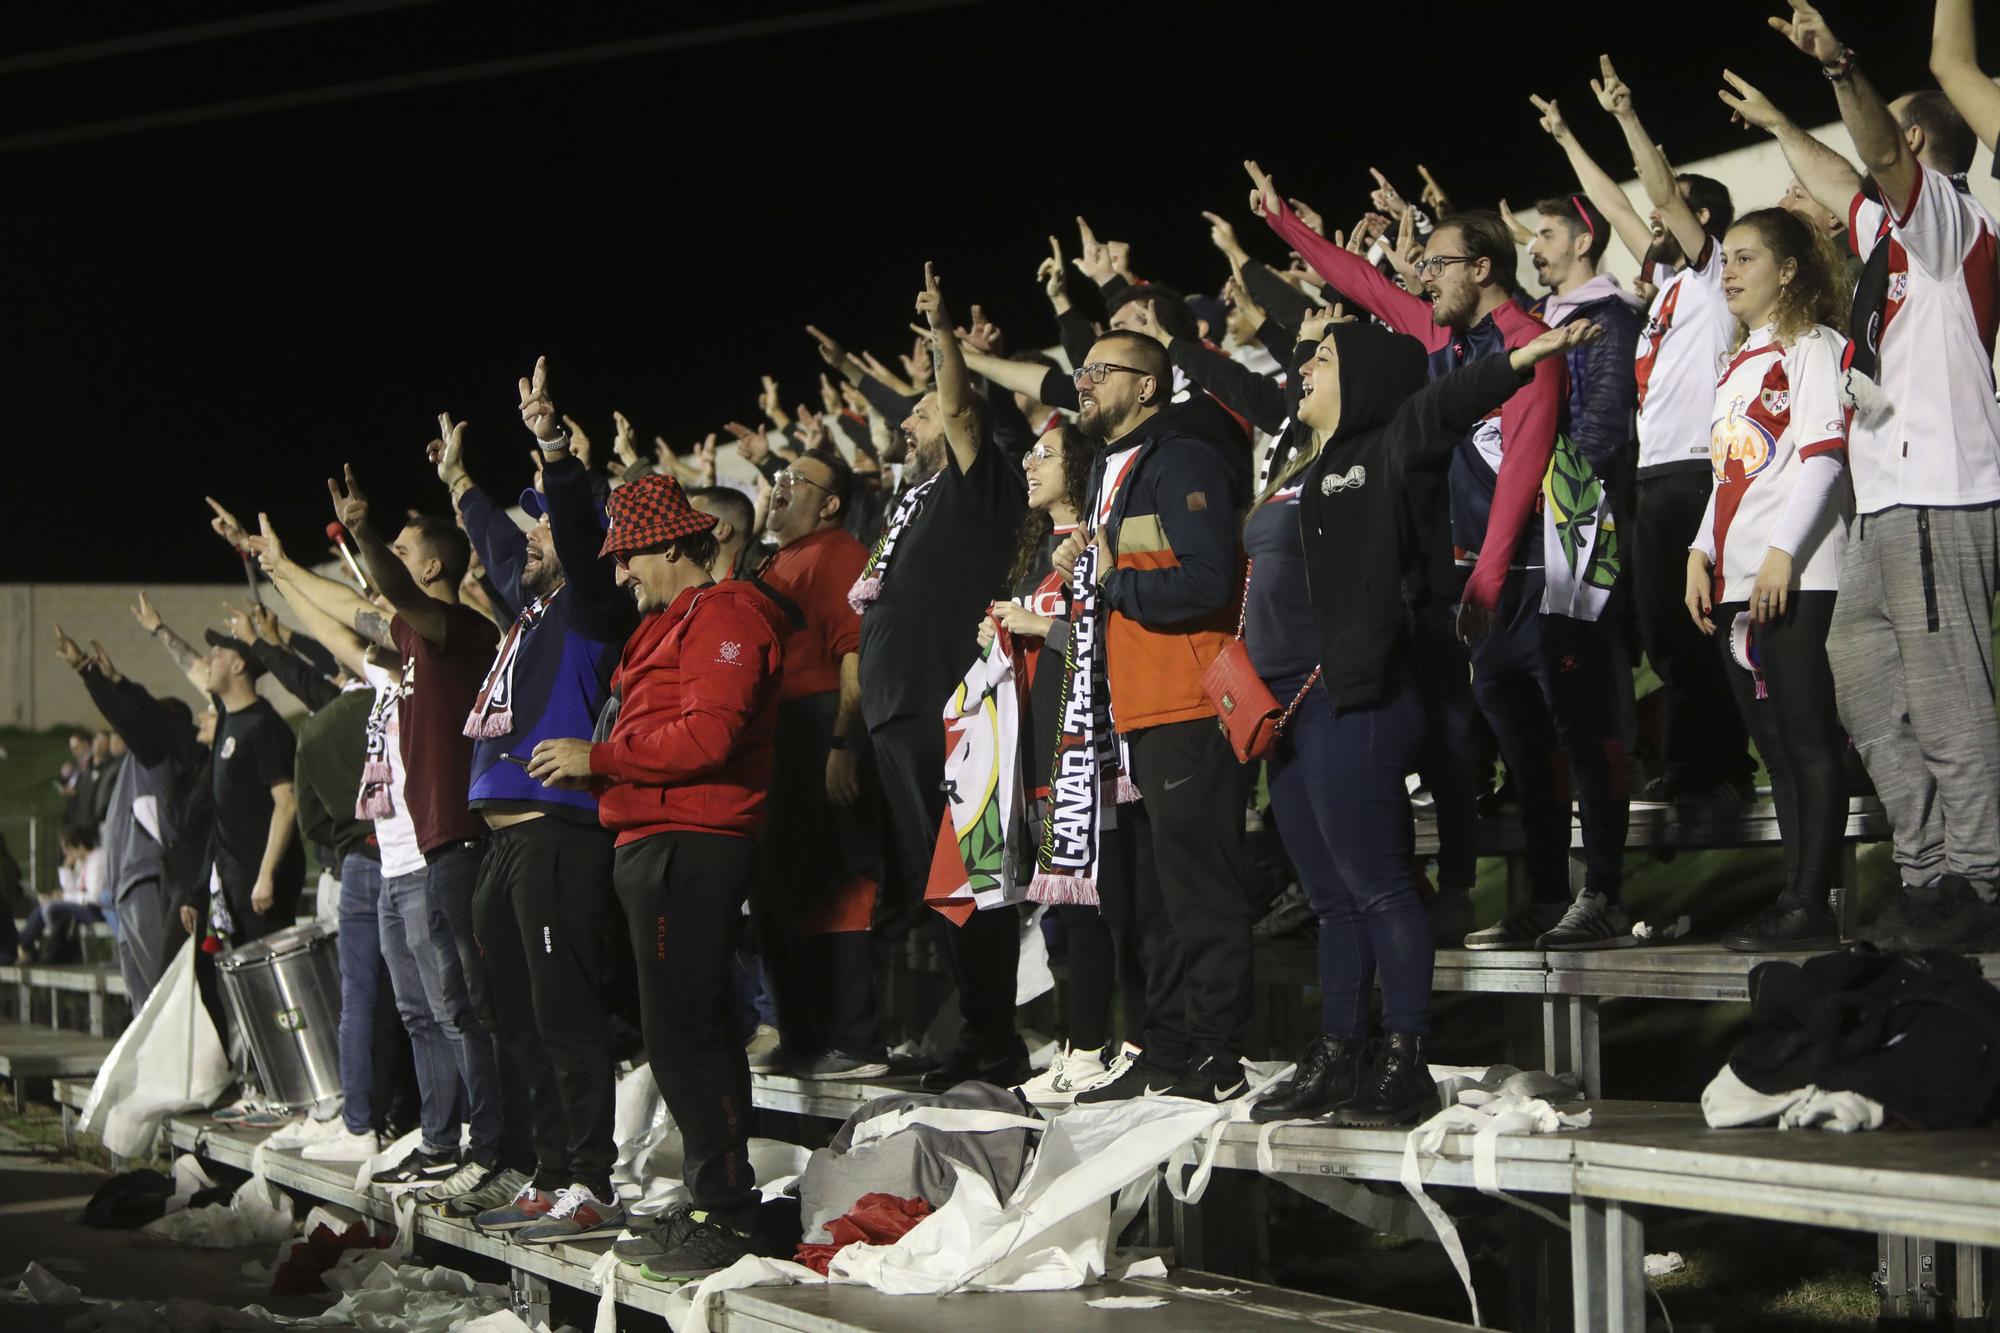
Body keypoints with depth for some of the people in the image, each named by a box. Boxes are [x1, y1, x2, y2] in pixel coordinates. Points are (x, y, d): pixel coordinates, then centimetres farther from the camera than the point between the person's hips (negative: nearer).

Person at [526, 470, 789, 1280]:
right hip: (656, 842, 11)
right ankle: (718, 1199, 16)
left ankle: (726, 1210, -9)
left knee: (683, 1035, -12)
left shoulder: (723, 617, -9)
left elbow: (708, 736, -20)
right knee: (691, 1031, 12)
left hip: (689, 846, -11)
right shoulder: (670, 623, 25)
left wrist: (600, 758, -15)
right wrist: (598, 770, 9)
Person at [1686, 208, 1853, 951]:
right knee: (1777, 748, 7)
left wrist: (1782, 552, -19)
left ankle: (1811, 907, -9)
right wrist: (1703, 553, 13)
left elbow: (1823, 456, -12)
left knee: (1807, 741, -8)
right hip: (1736, 581, 8)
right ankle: (1795, 898, 9)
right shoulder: (1738, 363, 23)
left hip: (1795, 579, -8)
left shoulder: (1814, 347, -2)